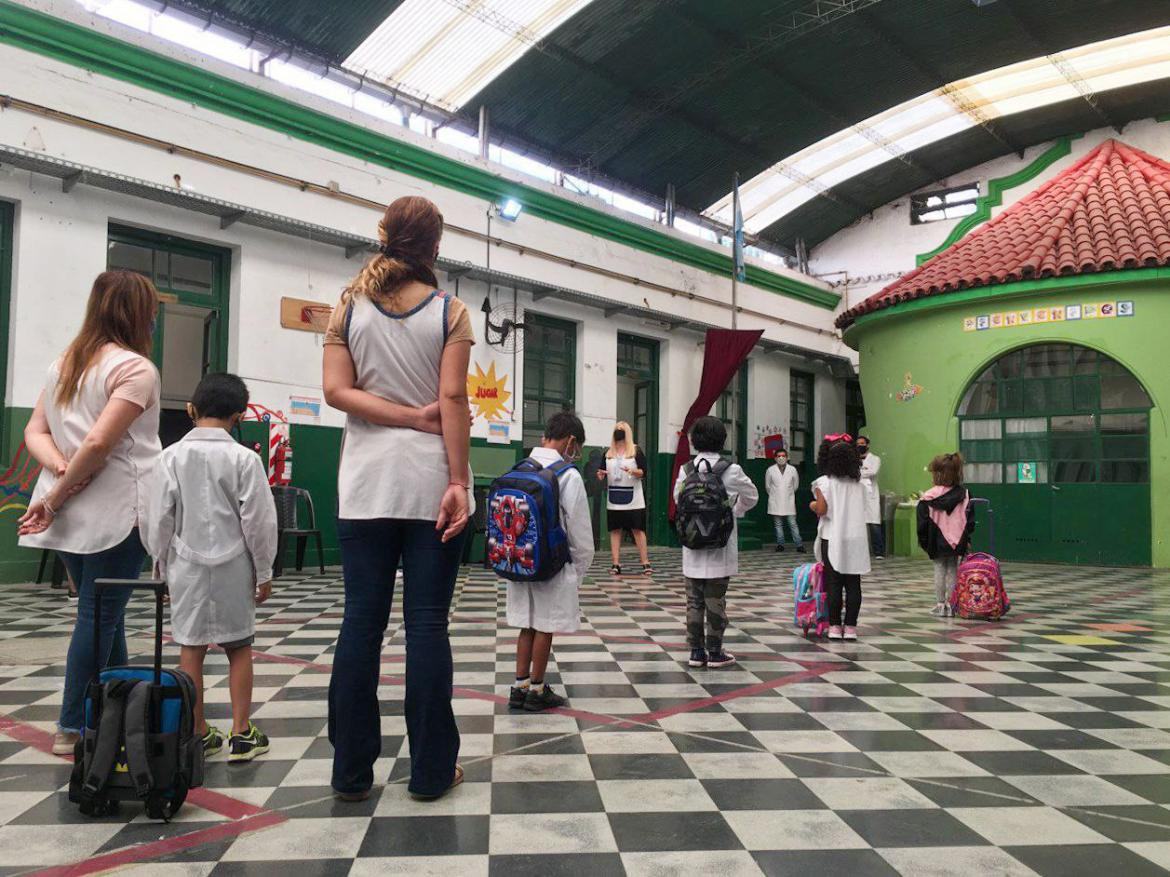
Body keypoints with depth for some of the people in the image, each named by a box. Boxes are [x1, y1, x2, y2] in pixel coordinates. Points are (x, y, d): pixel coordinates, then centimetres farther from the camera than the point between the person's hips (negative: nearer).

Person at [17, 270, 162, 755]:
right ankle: (73, 727, 11)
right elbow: (99, 442, -21)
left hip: (71, 514, 8)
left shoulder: (64, 364, 13)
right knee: (100, 617, 2)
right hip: (116, 514, -8)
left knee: (102, 615, 16)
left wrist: (60, 468, -5)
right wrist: (54, 500, -12)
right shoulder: (136, 368, -13)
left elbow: (34, 431, 11)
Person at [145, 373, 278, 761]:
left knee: (191, 649, 8)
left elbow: (159, 518, 1)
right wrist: (264, 571, 3)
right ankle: (241, 735, 11)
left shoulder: (173, 456, -3)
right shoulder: (244, 458, -8)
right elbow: (258, 520, -7)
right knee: (239, 648, 8)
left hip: (186, 566, 2)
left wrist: (162, 565, 14)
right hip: (232, 567, -2)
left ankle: (198, 733, 16)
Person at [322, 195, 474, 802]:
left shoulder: (349, 310, 7)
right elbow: (454, 399, -8)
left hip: (366, 483, 2)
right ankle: (431, 770, 11)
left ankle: (352, 770, 14)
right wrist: (459, 482, -9)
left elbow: (337, 391, -3)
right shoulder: (450, 313, 0)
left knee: (362, 622, 7)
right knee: (428, 624, 2)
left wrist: (415, 416, -4)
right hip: (430, 481, -2)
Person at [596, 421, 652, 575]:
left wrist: (633, 471, -22)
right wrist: (600, 475, -7)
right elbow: (602, 473, 15)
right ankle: (616, 564, 5)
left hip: (633, 498, -4)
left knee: (638, 529, -4)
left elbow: (644, 473, -3)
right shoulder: (608, 453, 13)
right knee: (615, 530, 2)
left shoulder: (636, 451, 2)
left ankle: (645, 563, 0)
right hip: (613, 499, 4)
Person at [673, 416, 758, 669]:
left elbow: (677, 497, 10)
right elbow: (752, 496, 5)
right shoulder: (730, 470, -10)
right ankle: (714, 652, 11)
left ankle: (696, 651, 15)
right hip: (720, 546, -2)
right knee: (715, 601, 5)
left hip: (692, 547, 3)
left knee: (694, 600, 10)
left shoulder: (686, 469, -3)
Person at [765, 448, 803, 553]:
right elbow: (767, 485, 11)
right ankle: (780, 544, 12)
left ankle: (799, 545, -1)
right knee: (778, 524, 5)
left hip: (789, 502, 0)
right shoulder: (771, 470, -3)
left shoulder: (792, 469, -1)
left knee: (793, 524, -2)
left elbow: (796, 484, 13)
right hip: (775, 503, 0)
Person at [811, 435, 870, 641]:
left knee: (834, 585, 2)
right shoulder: (858, 483, 6)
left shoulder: (824, 482, -7)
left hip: (832, 540, -3)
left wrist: (813, 505, 6)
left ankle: (835, 626, 4)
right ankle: (850, 626, 7)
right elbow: (861, 510, 9)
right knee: (853, 585, 5)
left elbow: (821, 510, -14)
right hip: (855, 540, 3)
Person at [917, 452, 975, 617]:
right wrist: (966, 538, 14)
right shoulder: (964, 494, -2)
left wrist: (924, 541, 5)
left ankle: (940, 604, 10)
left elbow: (923, 523, -8)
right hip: (957, 542, 2)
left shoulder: (928, 497, -11)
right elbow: (970, 519, 3)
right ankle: (950, 603, 11)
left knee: (939, 570, 7)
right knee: (953, 571, 10)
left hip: (937, 542, -2)